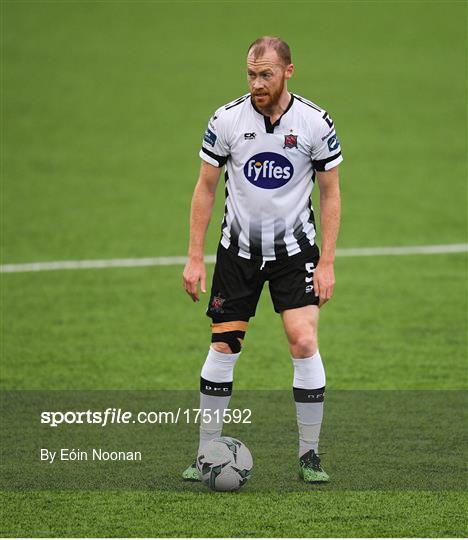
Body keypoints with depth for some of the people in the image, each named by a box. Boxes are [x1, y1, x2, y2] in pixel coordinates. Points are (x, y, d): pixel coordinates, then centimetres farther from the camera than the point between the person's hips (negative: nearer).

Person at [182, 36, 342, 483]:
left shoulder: (315, 123, -10)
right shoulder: (226, 120, -8)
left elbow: (330, 194, -1)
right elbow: (205, 188, 1)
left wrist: (326, 262, -7)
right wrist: (194, 258, -2)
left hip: (295, 249, -1)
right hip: (238, 249, 1)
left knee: (304, 343, -12)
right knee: (223, 346, -2)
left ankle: (309, 454, 0)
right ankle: (207, 454, 9)